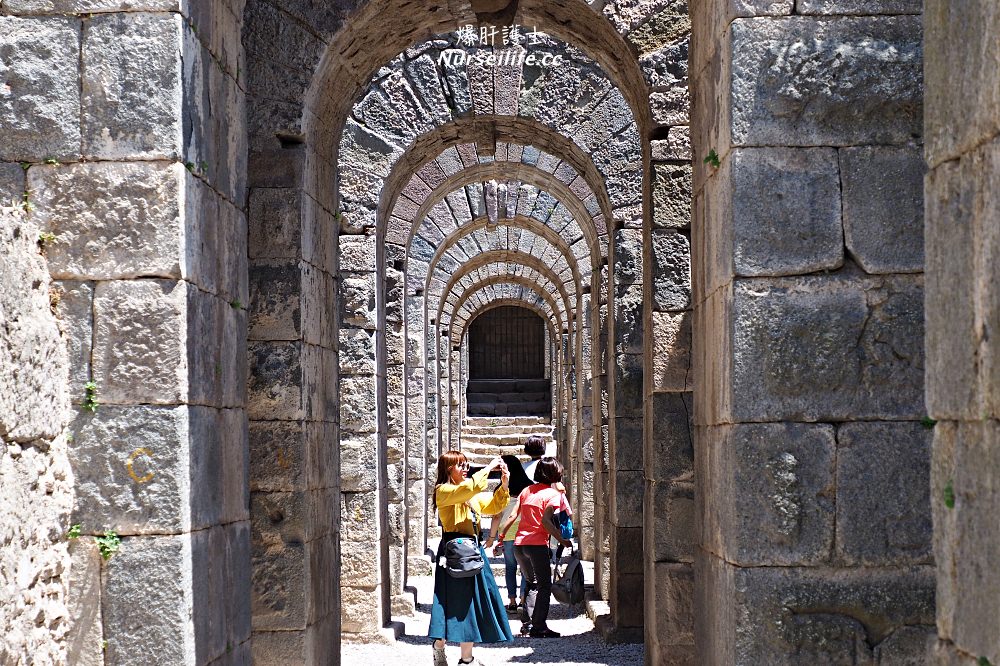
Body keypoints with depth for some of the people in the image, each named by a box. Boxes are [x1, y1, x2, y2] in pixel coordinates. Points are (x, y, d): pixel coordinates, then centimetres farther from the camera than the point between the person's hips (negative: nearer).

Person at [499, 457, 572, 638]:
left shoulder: (527, 490, 12)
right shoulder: (553, 494, -5)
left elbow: (512, 516, 9)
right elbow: (545, 520, -18)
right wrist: (562, 540, -16)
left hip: (519, 543, 6)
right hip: (538, 544, -6)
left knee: (532, 584, 20)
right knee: (545, 586, 3)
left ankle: (528, 623, 17)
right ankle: (539, 627, -3)